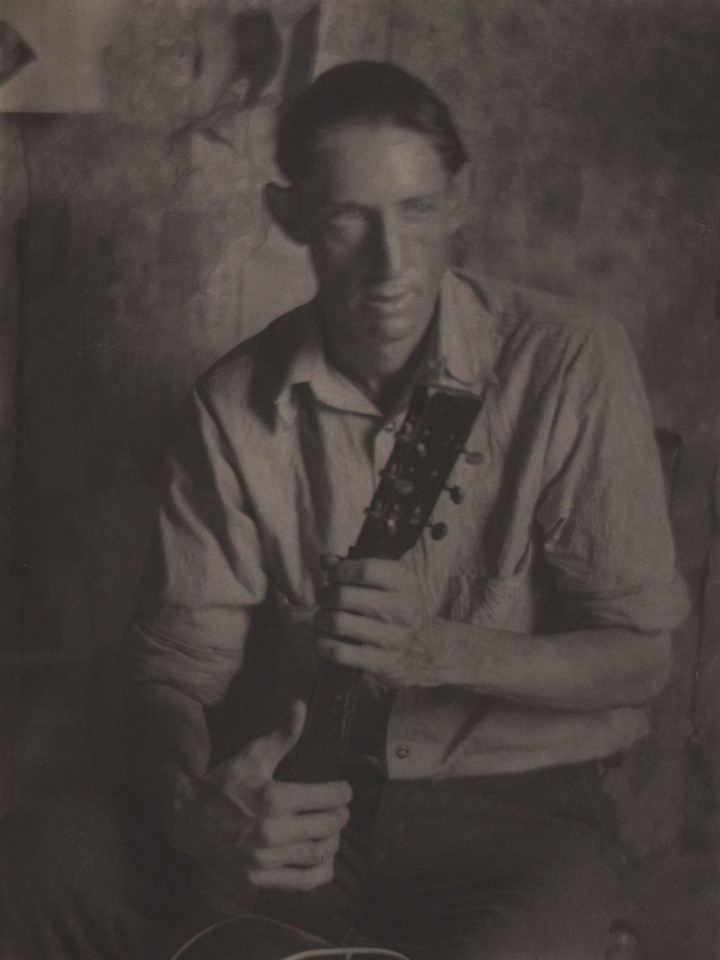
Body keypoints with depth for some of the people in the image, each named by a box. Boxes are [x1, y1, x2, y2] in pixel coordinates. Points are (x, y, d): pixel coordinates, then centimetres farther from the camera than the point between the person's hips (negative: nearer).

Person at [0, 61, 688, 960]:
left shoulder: (568, 363, -10)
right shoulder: (236, 405, -3)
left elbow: (637, 656, -7)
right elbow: (176, 663, -3)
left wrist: (440, 650, -24)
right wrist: (193, 808, -25)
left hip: (516, 804, -2)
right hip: (303, 797, 3)